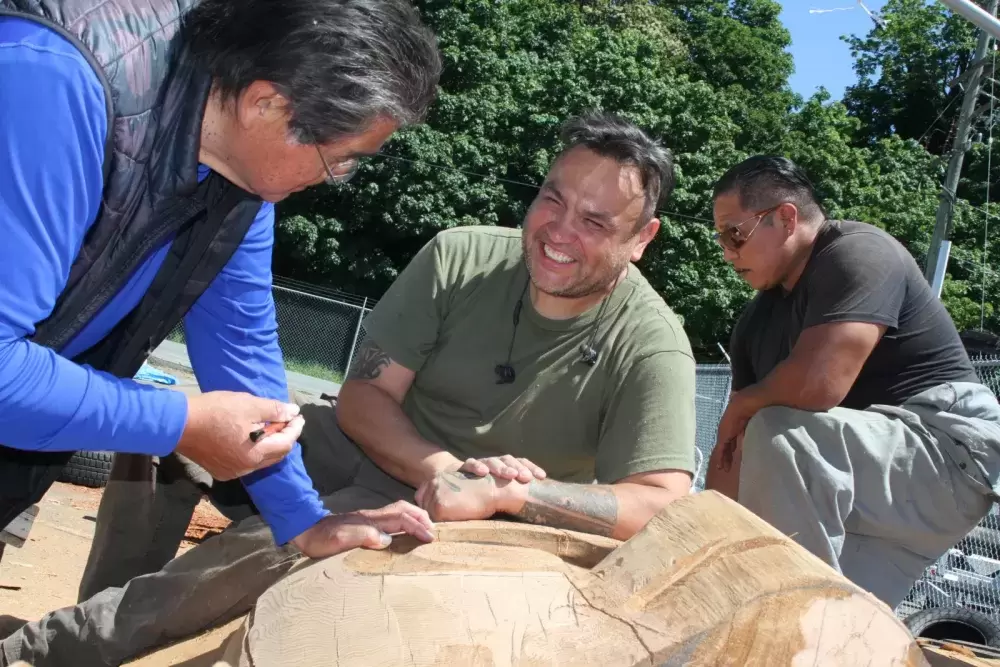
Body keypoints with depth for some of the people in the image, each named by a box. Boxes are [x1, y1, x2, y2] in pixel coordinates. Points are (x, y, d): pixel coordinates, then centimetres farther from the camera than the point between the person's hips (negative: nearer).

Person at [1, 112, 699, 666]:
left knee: (266, 550, -27)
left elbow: (664, 505, -25)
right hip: (369, 451, 4)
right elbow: (365, 395, -9)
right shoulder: (460, 257, -10)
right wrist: (445, 469, -28)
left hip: (470, 529, -4)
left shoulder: (650, 346, -17)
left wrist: (500, 495, -34)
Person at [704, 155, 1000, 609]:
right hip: (864, 487, 9)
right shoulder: (759, 317, 8)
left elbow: (816, 384, -33)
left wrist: (740, 406, -12)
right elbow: (736, 449, 7)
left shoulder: (858, 255, -17)